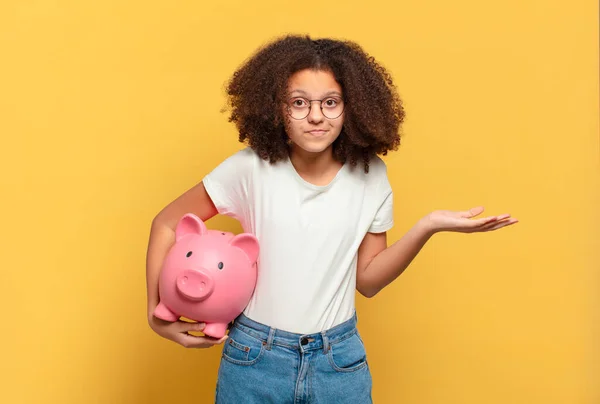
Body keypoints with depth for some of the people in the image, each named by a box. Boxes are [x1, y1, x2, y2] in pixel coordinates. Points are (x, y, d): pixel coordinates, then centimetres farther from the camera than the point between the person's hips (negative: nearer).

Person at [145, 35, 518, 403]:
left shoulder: (371, 176, -6)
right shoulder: (251, 168, -13)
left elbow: (367, 279, 1)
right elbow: (167, 223, -3)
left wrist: (427, 228, -12)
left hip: (340, 361, 2)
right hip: (254, 358, -1)